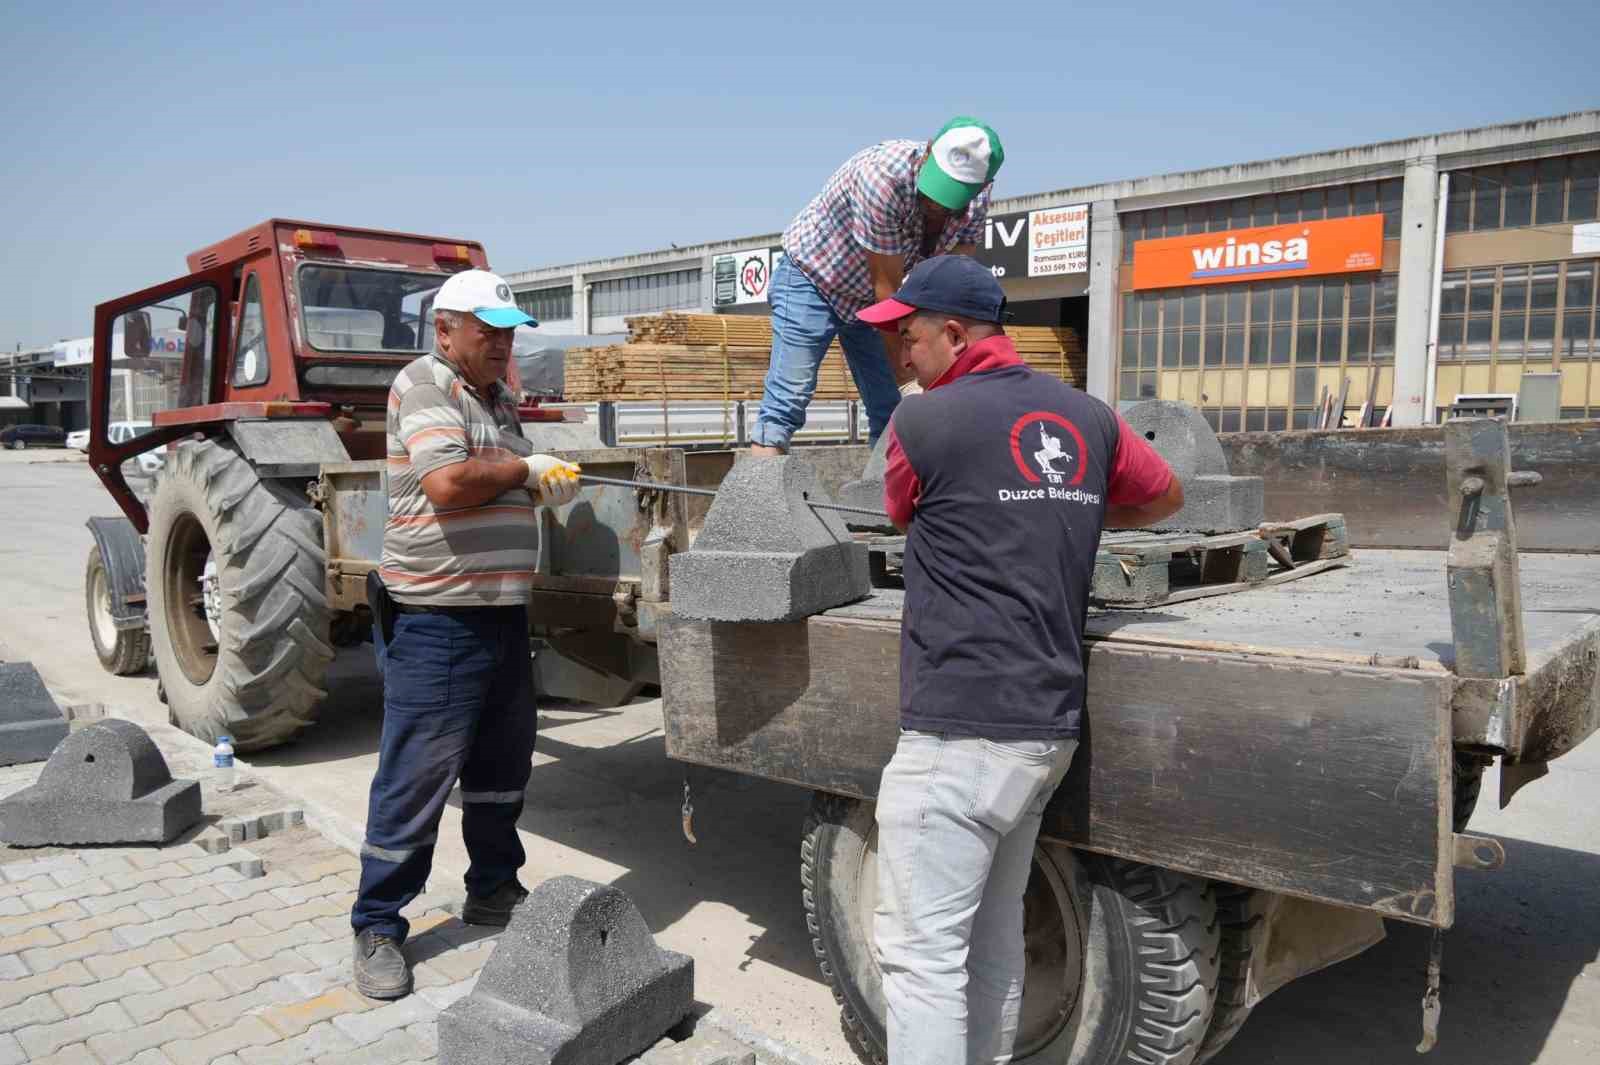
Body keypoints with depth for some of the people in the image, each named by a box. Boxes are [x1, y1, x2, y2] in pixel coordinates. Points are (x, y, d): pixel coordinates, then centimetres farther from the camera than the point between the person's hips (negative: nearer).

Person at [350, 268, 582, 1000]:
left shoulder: (500, 401, 16)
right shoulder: (424, 384, -10)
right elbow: (448, 482, -25)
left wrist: (550, 484, 0)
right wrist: (523, 468, -10)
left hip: (503, 612, 9)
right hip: (436, 618, -9)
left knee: (503, 763, 18)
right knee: (416, 778, -1)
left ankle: (492, 890, 35)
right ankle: (377, 927, 13)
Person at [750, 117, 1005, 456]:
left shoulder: (975, 199, -15)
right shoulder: (884, 175, -34)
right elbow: (886, 287, -31)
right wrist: (909, 383, -27)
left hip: (869, 298, 6)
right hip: (812, 278, -6)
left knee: (893, 413, 1)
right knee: (788, 401, -17)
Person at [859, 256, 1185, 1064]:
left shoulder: (924, 422, -9)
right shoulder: (1088, 419, 8)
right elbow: (1165, 497, 25)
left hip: (959, 734, -7)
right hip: (1049, 727, 8)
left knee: (922, 950, 1)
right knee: (994, 935, 20)